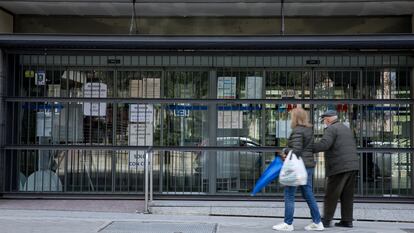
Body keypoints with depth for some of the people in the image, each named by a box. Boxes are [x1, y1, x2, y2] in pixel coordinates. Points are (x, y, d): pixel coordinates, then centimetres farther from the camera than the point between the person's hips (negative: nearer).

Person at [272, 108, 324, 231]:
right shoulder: (309, 130, 13)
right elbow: (311, 148, 14)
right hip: (309, 165, 9)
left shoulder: (297, 131, -14)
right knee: (308, 195, 13)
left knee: (289, 195, -1)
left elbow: (296, 150, -22)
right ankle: (317, 222, 14)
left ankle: (288, 224, 1)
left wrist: (285, 150, -3)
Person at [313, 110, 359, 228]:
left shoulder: (331, 129, -7)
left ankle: (326, 220, 2)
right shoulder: (347, 128, 22)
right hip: (352, 166, 8)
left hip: (339, 167, -8)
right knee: (347, 195, 11)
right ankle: (347, 220, 11)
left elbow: (324, 144, -23)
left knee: (331, 195, -2)